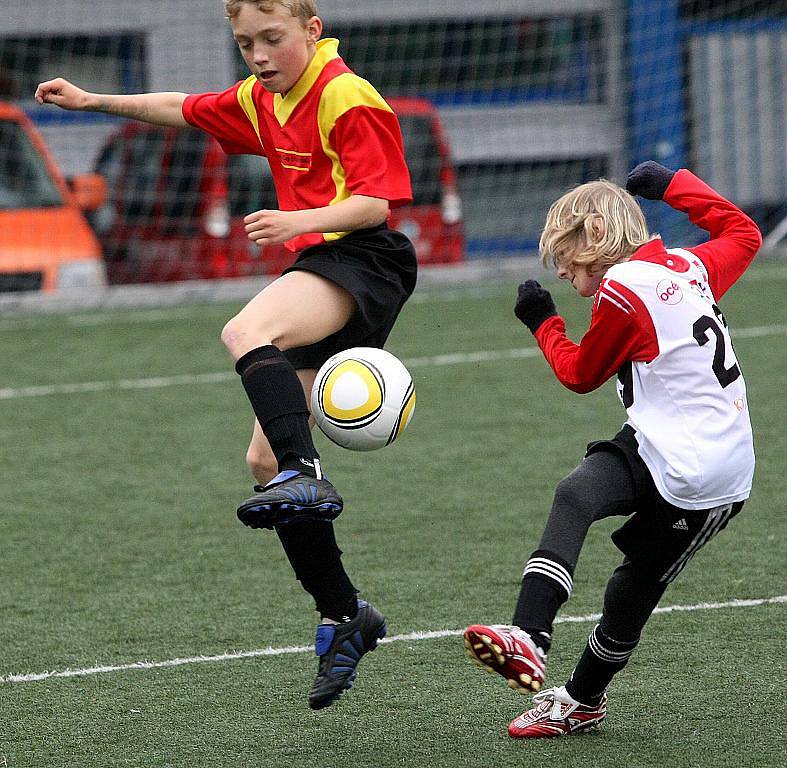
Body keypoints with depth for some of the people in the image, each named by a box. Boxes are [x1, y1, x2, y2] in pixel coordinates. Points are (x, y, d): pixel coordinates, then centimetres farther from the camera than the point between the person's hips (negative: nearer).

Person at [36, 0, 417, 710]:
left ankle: (305, 476, -48)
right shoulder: (261, 101, 18)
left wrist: (299, 221, -30)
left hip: (362, 258, -9)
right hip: (318, 272, 9)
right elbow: (183, 110, 35)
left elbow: (375, 202, -16)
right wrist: (93, 101, 34)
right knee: (264, 459, 2)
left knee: (245, 333, -36)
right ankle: (342, 616, 6)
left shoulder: (348, 99, -9)